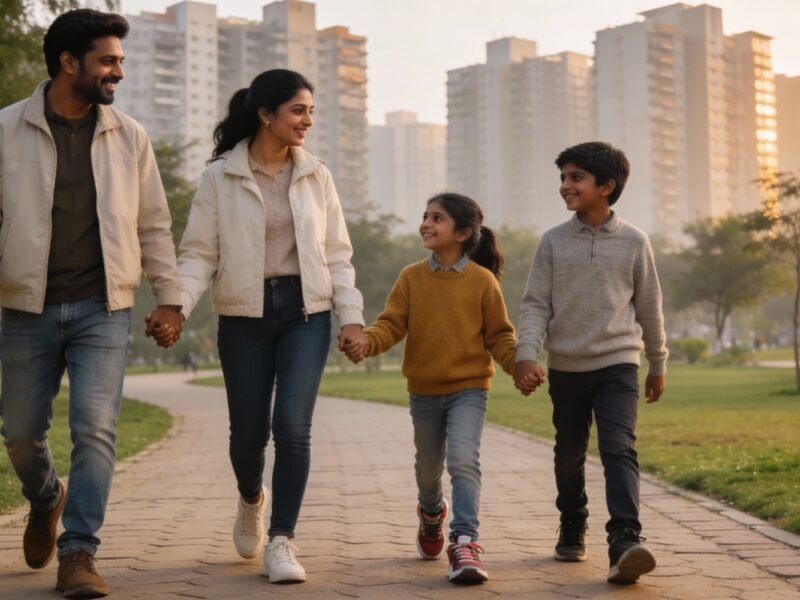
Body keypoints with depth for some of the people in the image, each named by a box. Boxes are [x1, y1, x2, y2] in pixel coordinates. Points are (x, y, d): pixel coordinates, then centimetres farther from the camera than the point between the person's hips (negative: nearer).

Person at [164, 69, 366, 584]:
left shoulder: (316, 176, 6)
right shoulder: (220, 177, -2)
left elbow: (337, 255, 8)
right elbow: (200, 253, -3)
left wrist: (352, 314, -1)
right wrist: (177, 305, -18)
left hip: (305, 311, 1)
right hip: (245, 315, -1)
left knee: (293, 427, -11)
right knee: (249, 430, 6)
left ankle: (282, 541, -1)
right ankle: (252, 499, 40)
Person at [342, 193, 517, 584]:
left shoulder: (482, 280, -7)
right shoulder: (411, 278, -2)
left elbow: (499, 335, -3)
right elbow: (391, 324, -6)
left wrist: (518, 364, -20)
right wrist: (366, 342, -26)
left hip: (469, 388, -3)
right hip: (424, 391, 3)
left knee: (464, 461, -21)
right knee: (428, 467, 19)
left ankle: (464, 543, -19)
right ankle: (432, 513, 49)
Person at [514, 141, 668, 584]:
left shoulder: (633, 242, -1)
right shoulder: (553, 242, 1)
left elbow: (649, 308, 8)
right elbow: (535, 304, -1)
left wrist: (658, 365, 14)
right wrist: (525, 355, -16)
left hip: (617, 365, -2)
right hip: (565, 367, 2)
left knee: (619, 449, -17)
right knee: (569, 455, 13)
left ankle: (625, 542, -25)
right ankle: (572, 532, 31)